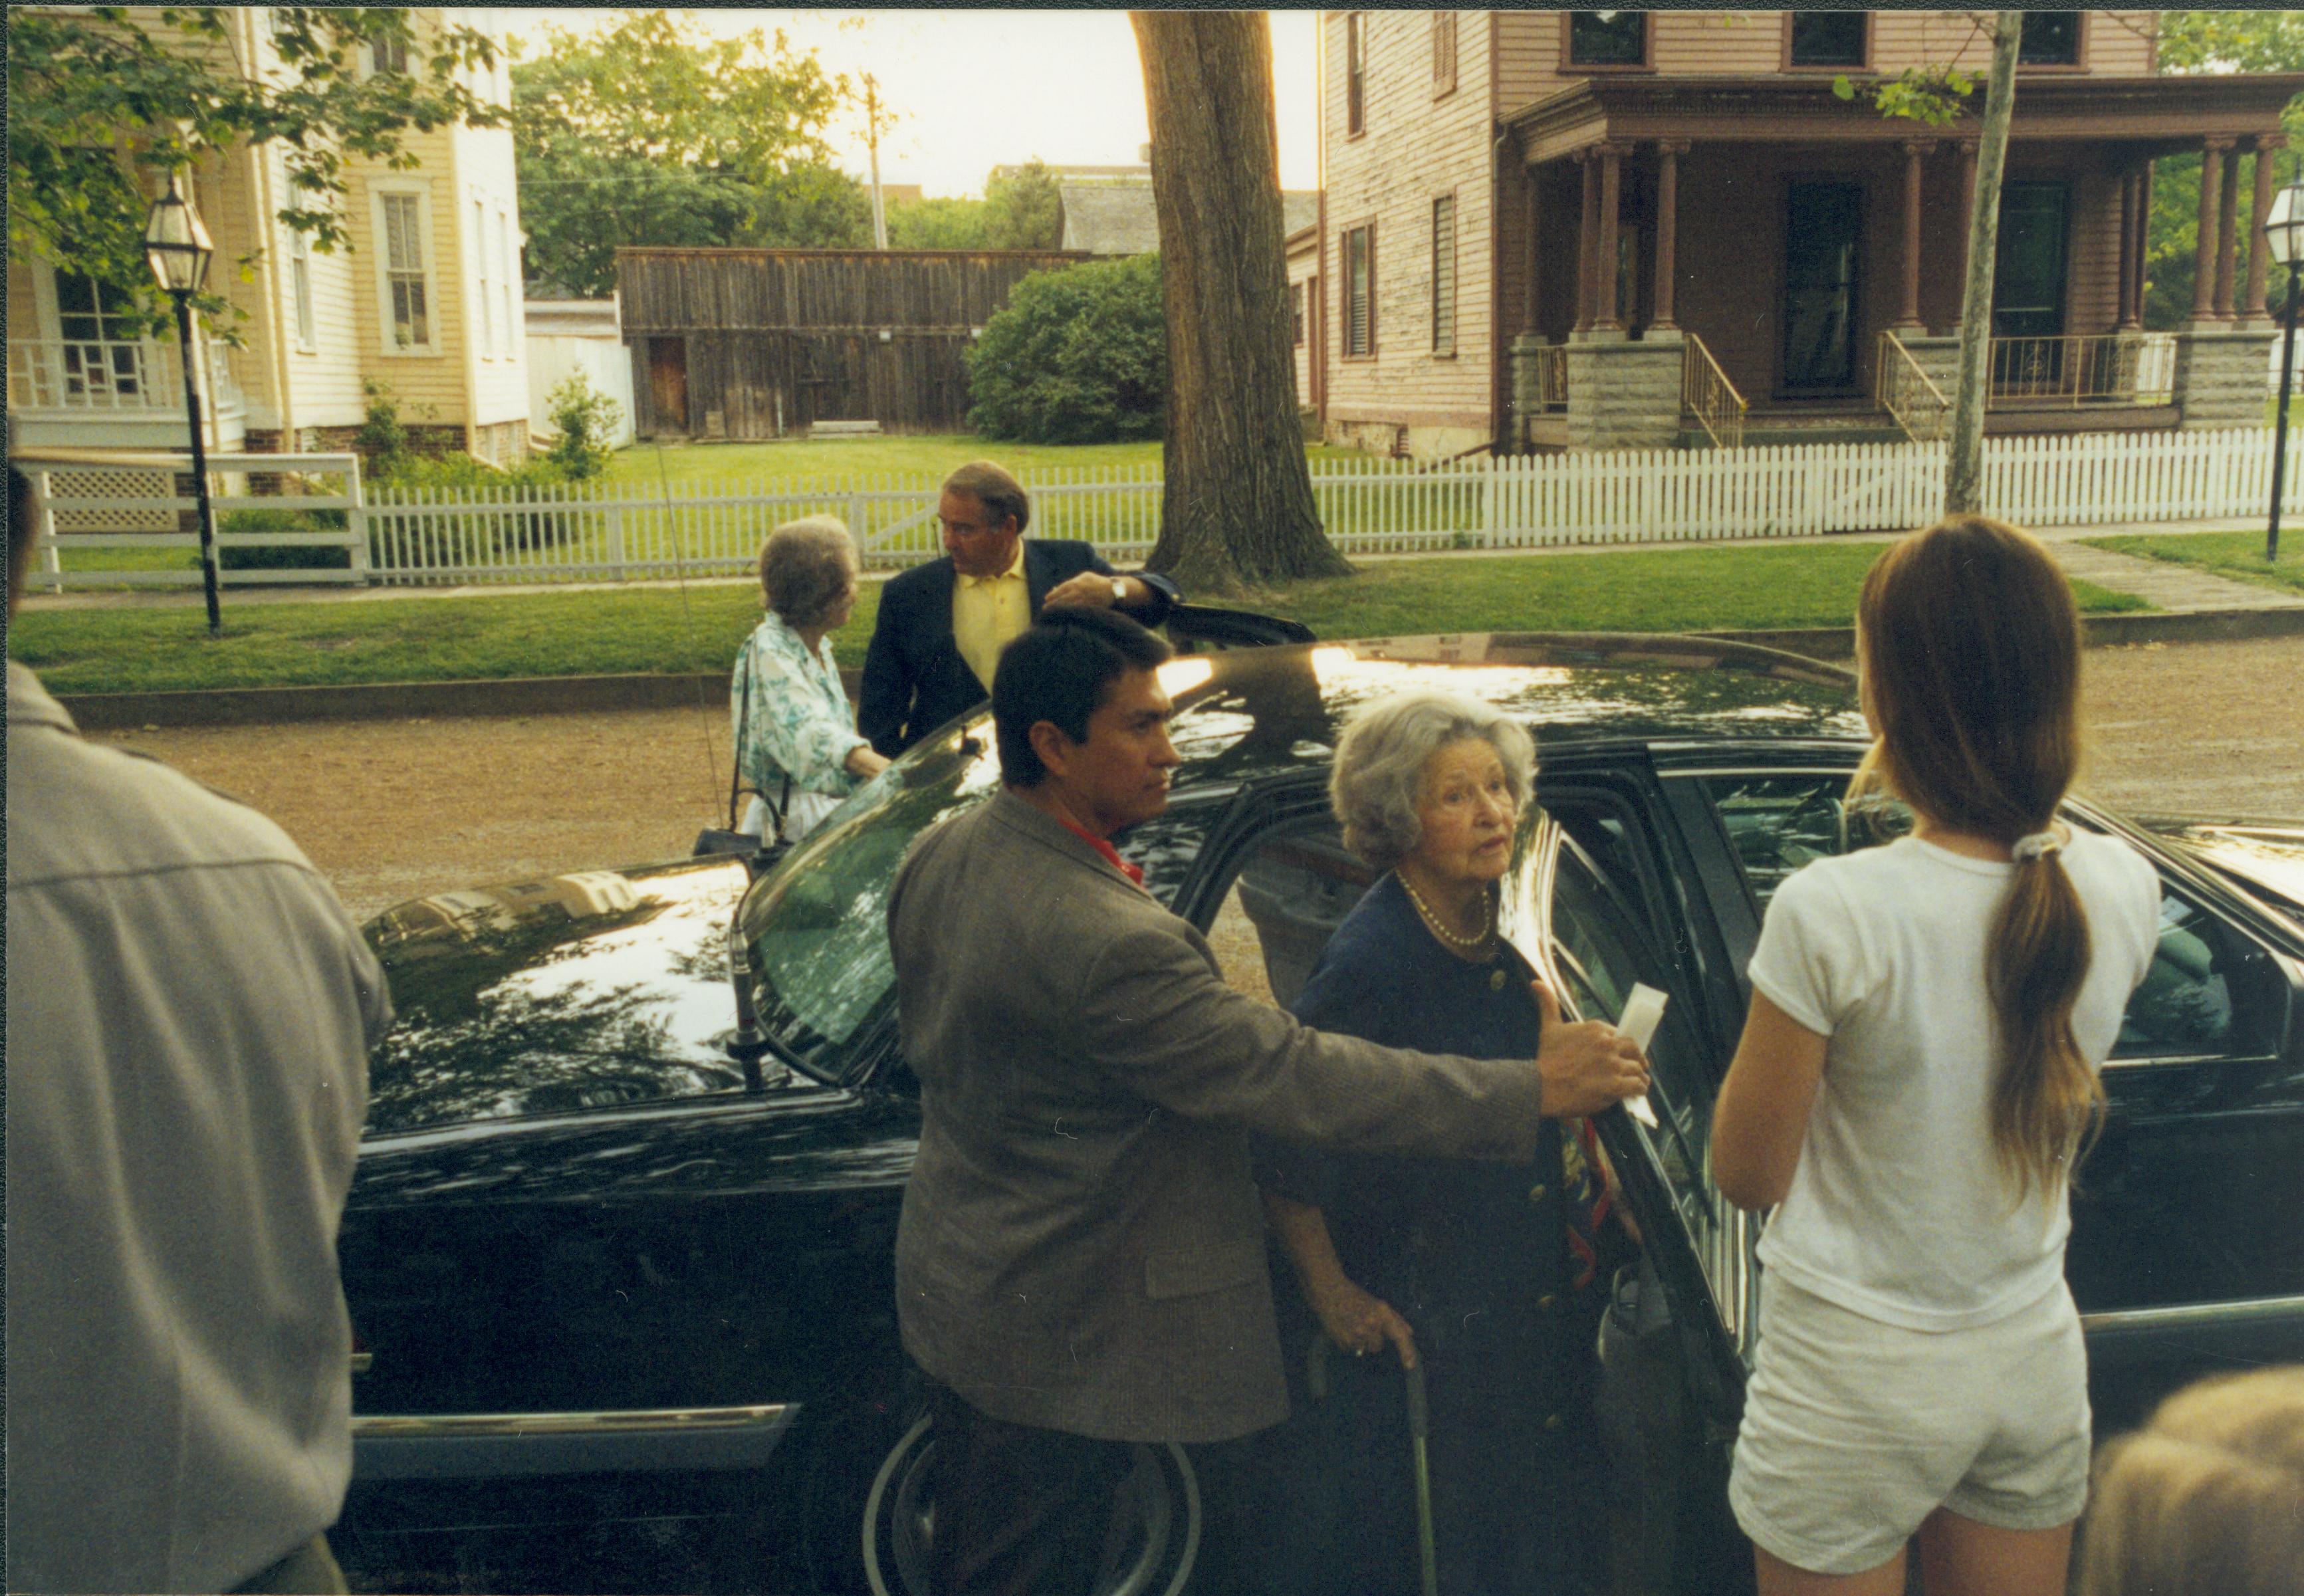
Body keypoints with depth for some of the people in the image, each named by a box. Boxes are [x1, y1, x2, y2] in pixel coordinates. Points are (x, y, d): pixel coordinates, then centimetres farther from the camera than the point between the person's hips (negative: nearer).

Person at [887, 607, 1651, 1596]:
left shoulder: (934, 858, -4)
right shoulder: (1106, 943, -35)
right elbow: (1296, 1078, -32)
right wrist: (1533, 1089, -25)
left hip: (954, 1285, 9)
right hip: (1051, 1338, -9)